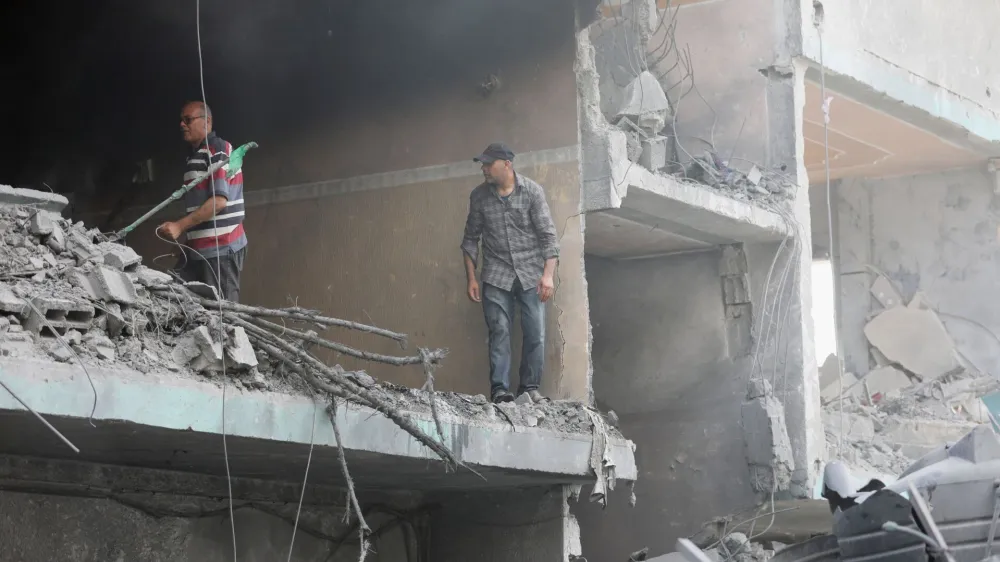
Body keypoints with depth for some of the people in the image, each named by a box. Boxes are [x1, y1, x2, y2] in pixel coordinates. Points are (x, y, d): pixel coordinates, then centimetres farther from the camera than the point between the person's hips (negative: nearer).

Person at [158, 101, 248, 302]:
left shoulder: (218, 150, -9)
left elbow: (219, 200, -18)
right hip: (197, 247, 9)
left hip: (221, 247, -9)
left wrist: (180, 226, -21)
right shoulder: (195, 155, 19)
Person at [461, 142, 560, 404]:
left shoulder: (531, 191, -4)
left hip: (530, 274, -1)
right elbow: (471, 238, 11)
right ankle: (499, 389, -6)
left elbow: (548, 235, -6)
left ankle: (529, 387, 6)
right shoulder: (479, 196, 3)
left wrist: (548, 274, -16)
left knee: (536, 334, -5)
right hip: (496, 275, 1)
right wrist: (471, 279, 6)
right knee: (499, 331, -7)